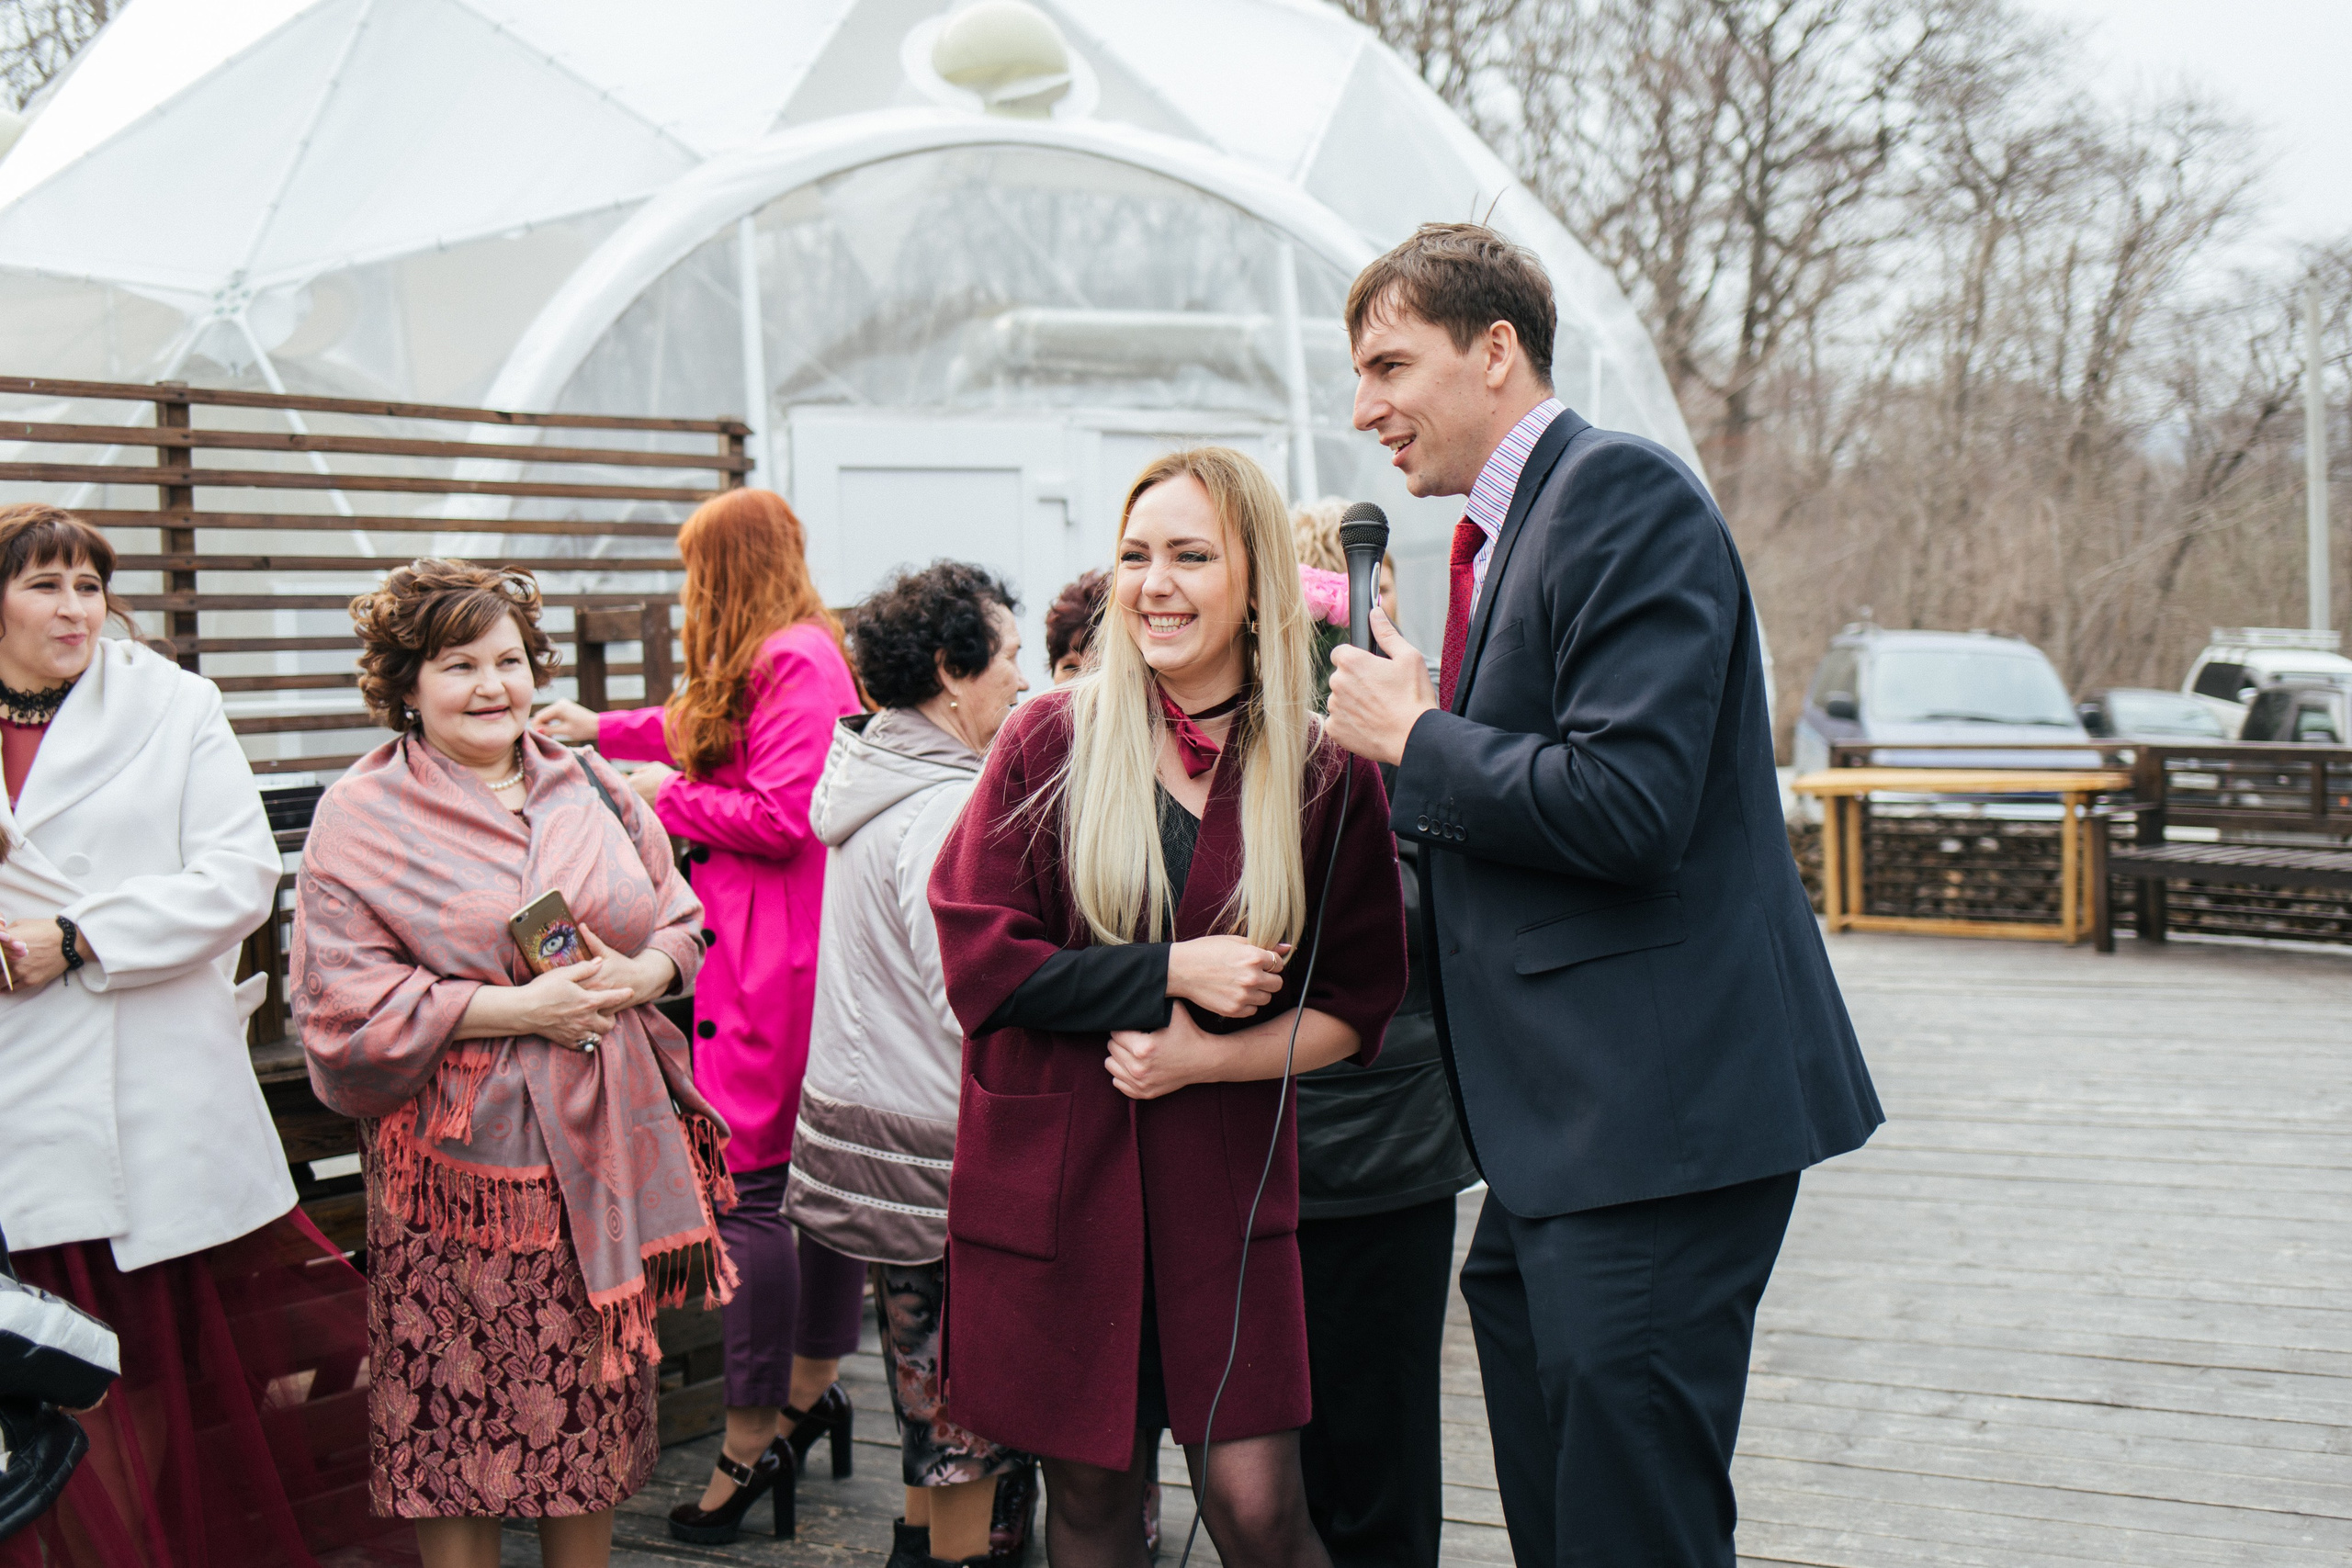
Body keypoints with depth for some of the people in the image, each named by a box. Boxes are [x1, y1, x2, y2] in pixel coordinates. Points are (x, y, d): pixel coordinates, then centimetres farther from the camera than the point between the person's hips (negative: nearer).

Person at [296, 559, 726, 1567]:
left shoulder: (592, 792, 10)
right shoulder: (363, 816, -4)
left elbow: (684, 924, 16)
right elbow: (346, 1006, -11)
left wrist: (644, 972, -7)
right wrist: (516, 1008, -16)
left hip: (604, 1144, 4)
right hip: (461, 1158, -4)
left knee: (595, 1398, 12)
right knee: (458, 1407, 2)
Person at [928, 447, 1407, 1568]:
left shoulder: (1327, 776, 0)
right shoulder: (1049, 744, -1)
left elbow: (1355, 1003, 5)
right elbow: (974, 953, -5)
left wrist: (1206, 1056, -11)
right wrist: (1171, 974, -13)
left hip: (1224, 1180, 0)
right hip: (1052, 1172, 0)